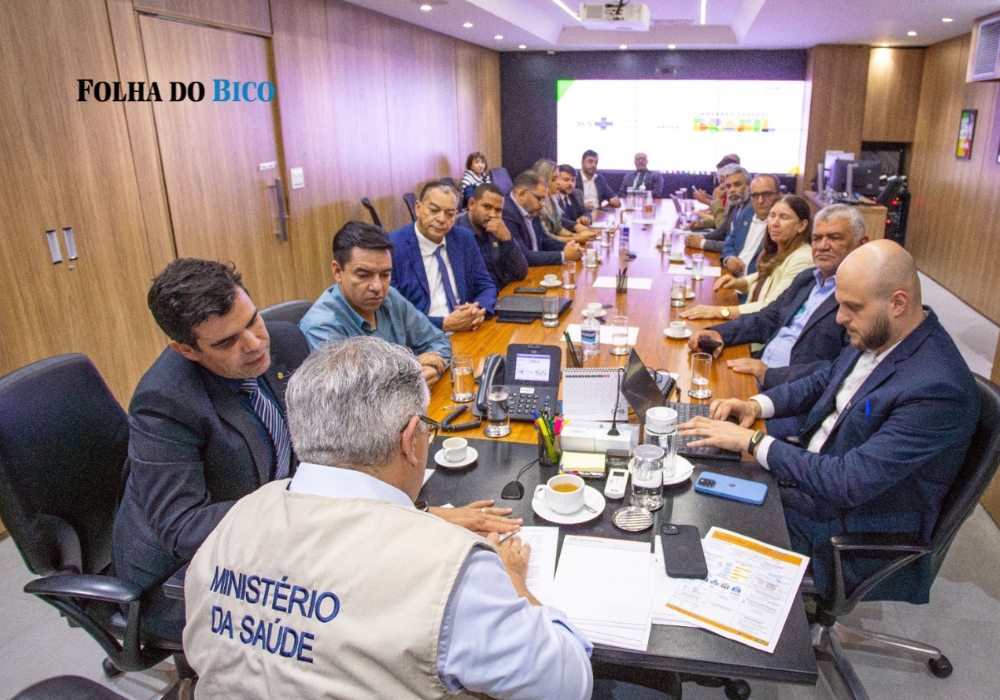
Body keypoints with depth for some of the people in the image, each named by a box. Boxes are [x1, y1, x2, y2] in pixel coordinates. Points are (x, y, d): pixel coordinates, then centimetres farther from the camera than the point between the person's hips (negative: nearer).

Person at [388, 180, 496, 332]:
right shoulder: (392, 247, -10)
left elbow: (486, 285, 13)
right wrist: (445, 324, -20)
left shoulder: (464, 239, 6)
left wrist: (479, 310, -9)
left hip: (466, 334, 5)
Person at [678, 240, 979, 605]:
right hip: (813, 474, 8)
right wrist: (757, 404, -3)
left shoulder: (938, 390, -31)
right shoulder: (874, 336, -4)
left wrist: (752, 441, -27)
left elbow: (850, 483, -32)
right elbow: (823, 382, 14)